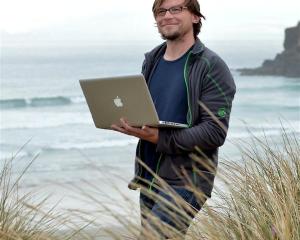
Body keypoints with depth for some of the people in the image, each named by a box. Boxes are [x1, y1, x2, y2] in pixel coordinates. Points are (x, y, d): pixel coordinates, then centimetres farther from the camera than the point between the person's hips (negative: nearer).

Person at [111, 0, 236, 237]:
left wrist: (160, 138, -24)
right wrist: (128, 124, 1)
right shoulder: (152, 61, 13)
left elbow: (215, 133, -15)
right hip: (149, 177, 7)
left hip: (186, 180, -7)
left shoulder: (212, 67, -8)